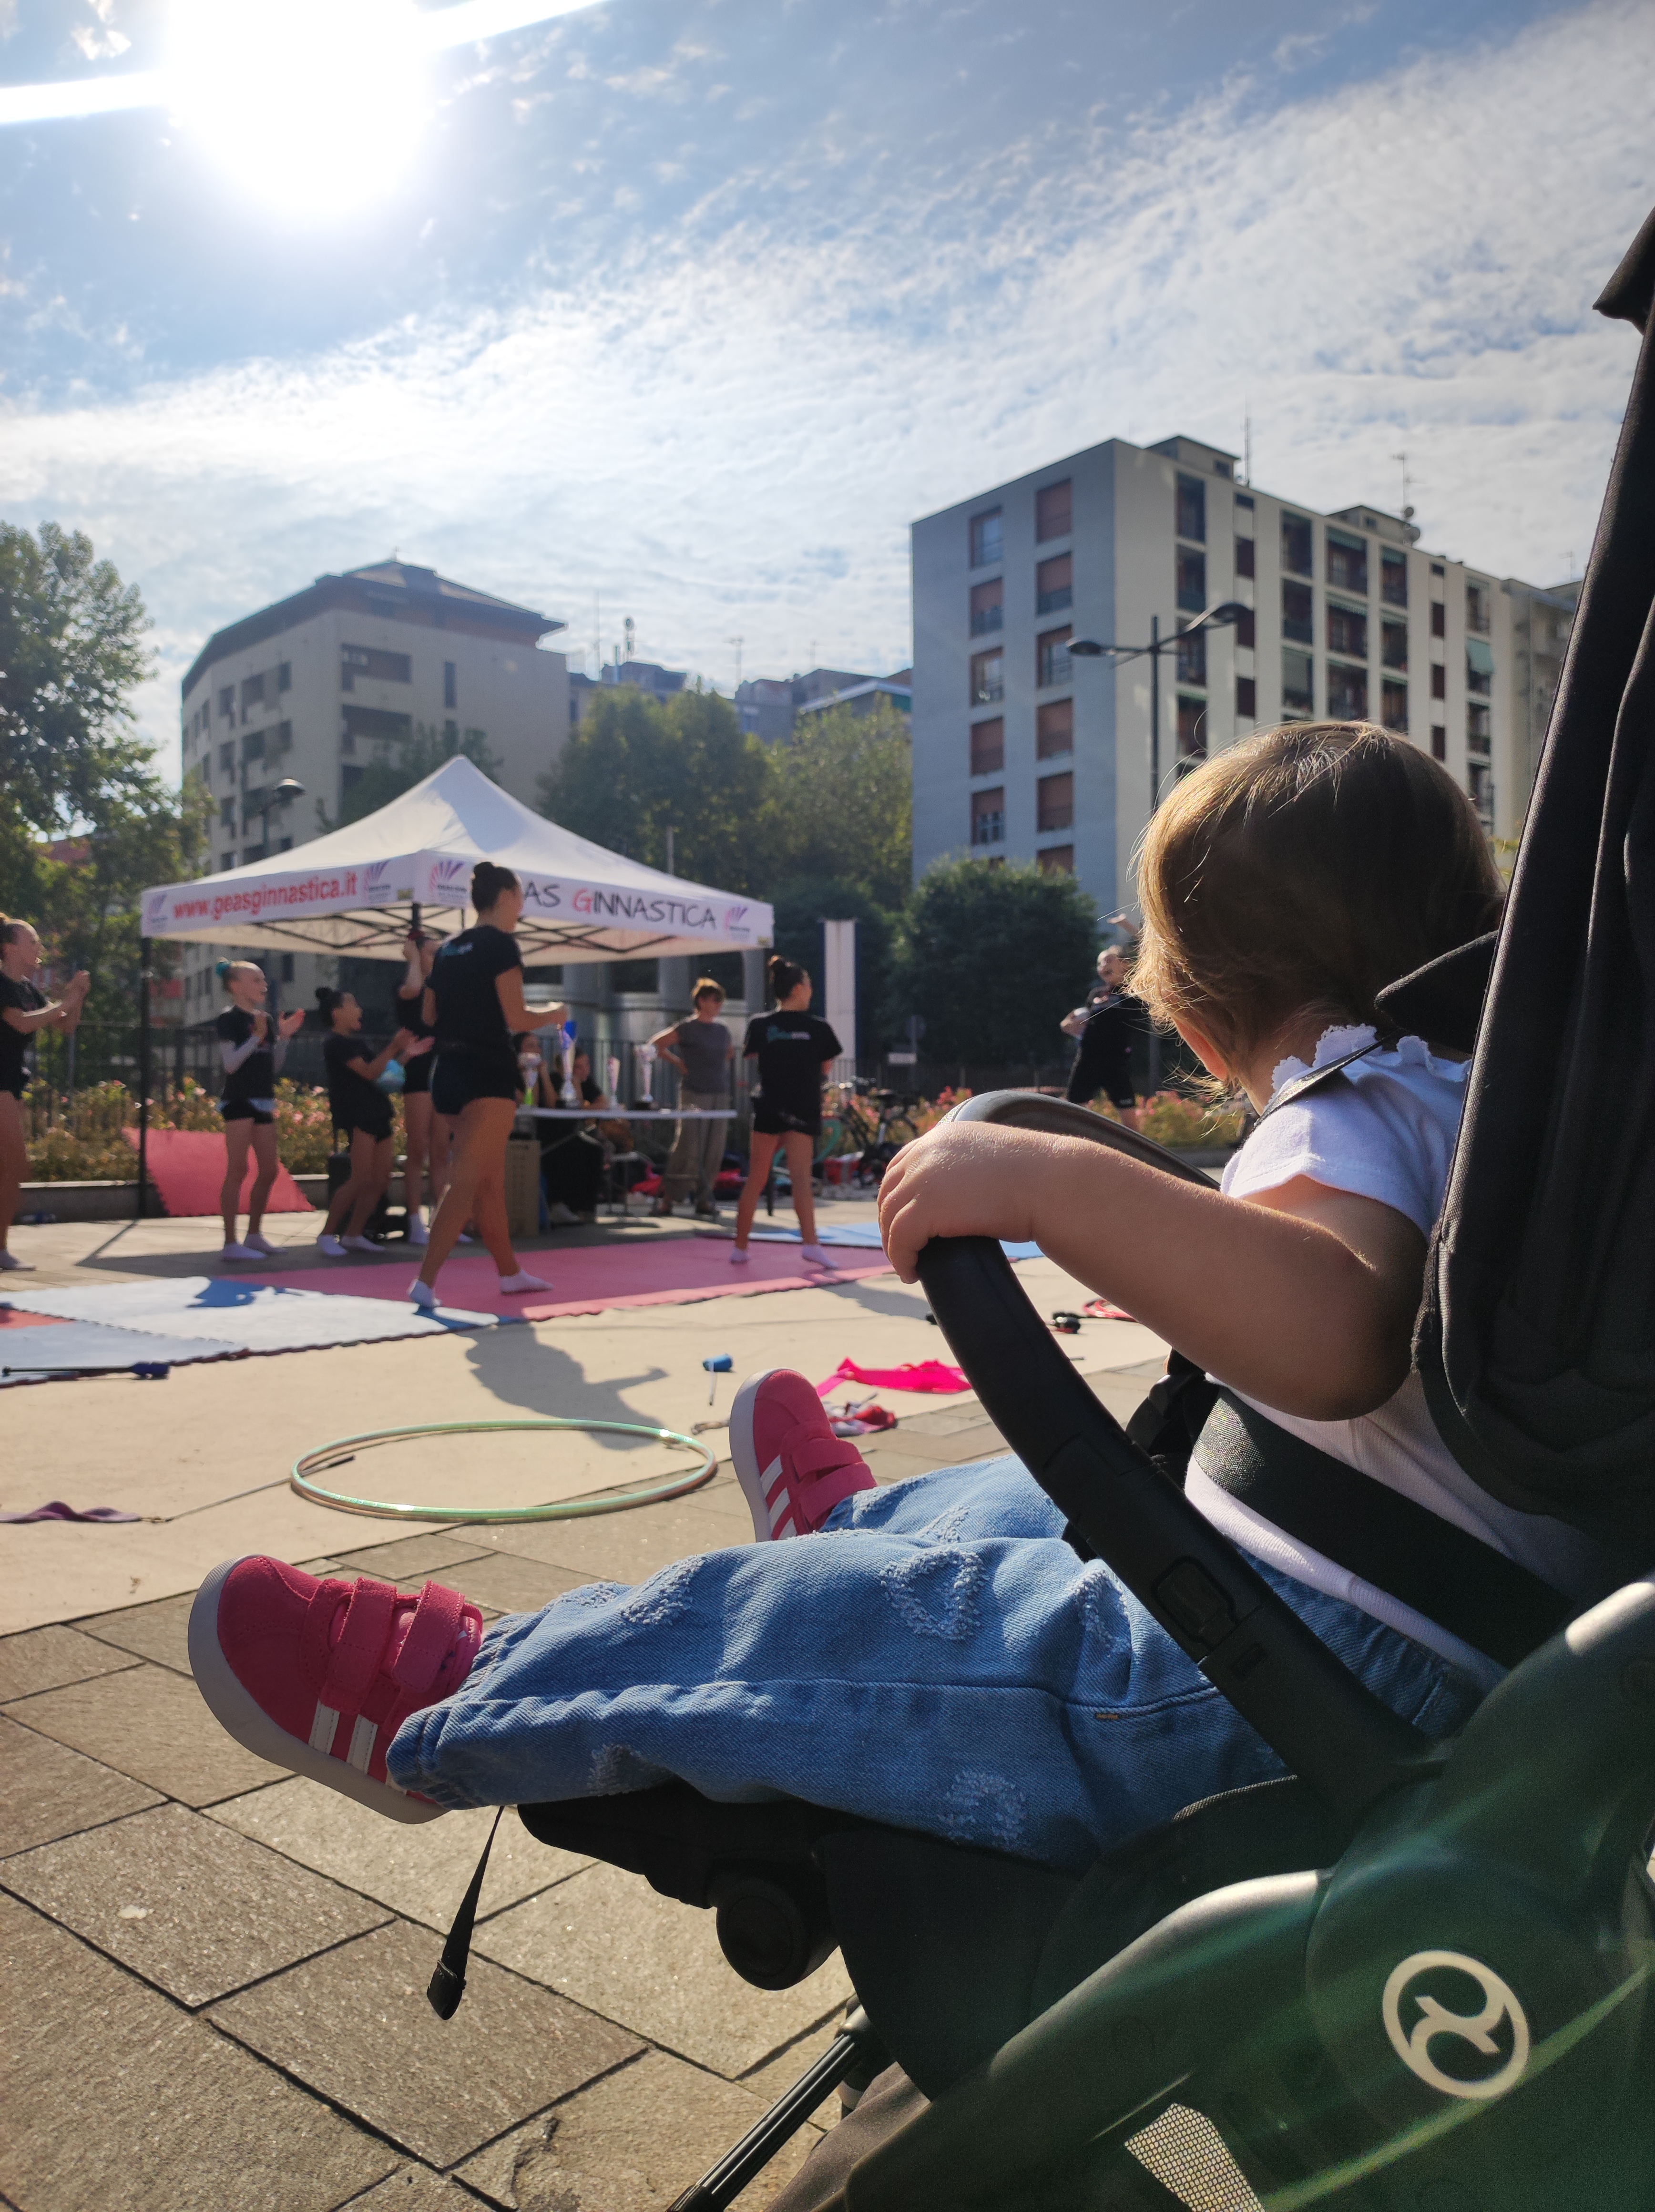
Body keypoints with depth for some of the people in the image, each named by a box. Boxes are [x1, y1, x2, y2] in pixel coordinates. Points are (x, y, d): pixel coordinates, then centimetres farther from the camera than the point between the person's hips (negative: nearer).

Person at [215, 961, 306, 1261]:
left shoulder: (265, 1020, 15)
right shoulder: (230, 1018, -6)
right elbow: (230, 1063, -15)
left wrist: (284, 1036, 5)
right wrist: (258, 1036, -20)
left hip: (263, 1101, 8)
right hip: (238, 1100, -8)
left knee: (268, 1171, 9)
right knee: (238, 1170, -8)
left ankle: (254, 1235, 21)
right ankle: (231, 1243, -5)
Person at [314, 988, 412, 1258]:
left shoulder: (353, 1042, 22)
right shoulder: (336, 1043, -7)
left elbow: (379, 1072, 26)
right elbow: (369, 1072, -16)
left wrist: (405, 1052, 18)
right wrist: (394, 1047, -17)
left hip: (376, 1115, 10)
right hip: (356, 1115, -10)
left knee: (380, 1180, 4)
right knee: (361, 1179, -16)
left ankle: (353, 1235, 12)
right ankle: (327, 1235, -7)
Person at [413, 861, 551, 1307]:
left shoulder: (447, 948, 14)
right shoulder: (500, 944, -8)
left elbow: (429, 1016, 15)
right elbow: (516, 1018, -14)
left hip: (448, 1073, 8)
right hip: (488, 1075, -8)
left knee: (492, 1181, 17)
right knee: (466, 1182, -10)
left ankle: (510, 1273, 28)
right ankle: (425, 1282, -16)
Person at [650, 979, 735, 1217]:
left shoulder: (722, 1030, 13)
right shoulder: (687, 1028, -5)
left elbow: (731, 1050, 33)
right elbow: (656, 1043, -6)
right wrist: (679, 1064, -7)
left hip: (720, 1094, 6)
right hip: (694, 1094, -6)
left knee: (714, 1150, 4)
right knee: (689, 1148, -9)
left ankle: (705, 1201, 12)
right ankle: (668, 1197, 2)